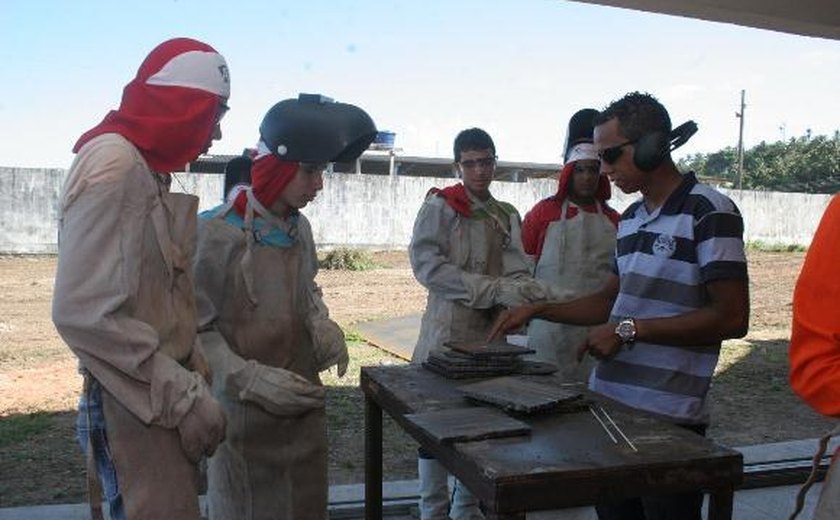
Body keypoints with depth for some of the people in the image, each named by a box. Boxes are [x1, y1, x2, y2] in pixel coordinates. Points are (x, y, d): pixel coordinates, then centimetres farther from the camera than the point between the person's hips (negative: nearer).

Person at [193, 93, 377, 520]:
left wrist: (321, 324, 3)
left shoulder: (300, 228, 4)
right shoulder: (216, 234, -17)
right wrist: (253, 379, -24)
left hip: (304, 404, 6)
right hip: (244, 416, -6)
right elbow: (194, 332, -15)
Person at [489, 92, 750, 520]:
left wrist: (631, 330, -17)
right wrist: (537, 310, 10)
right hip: (608, 403, 7)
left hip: (667, 418, -7)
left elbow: (732, 318, -16)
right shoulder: (631, 218, 13)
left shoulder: (709, 211, -11)